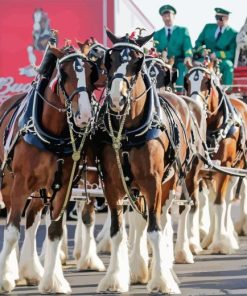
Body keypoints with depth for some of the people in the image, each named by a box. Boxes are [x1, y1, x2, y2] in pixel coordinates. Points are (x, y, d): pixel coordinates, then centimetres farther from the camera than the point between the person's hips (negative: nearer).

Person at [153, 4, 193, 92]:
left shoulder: (183, 31, 17)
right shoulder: (157, 34, 23)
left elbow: (187, 46, 1)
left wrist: (188, 56, -21)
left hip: (179, 65, -1)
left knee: (179, 87, -25)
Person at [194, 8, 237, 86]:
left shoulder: (233, 34, -1)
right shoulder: (208, 27, 12)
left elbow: (232, 53, -8)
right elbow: (198, 42, 13)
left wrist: (217, 54, -22)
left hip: (222, 61, -3)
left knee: (228, 65, -36)